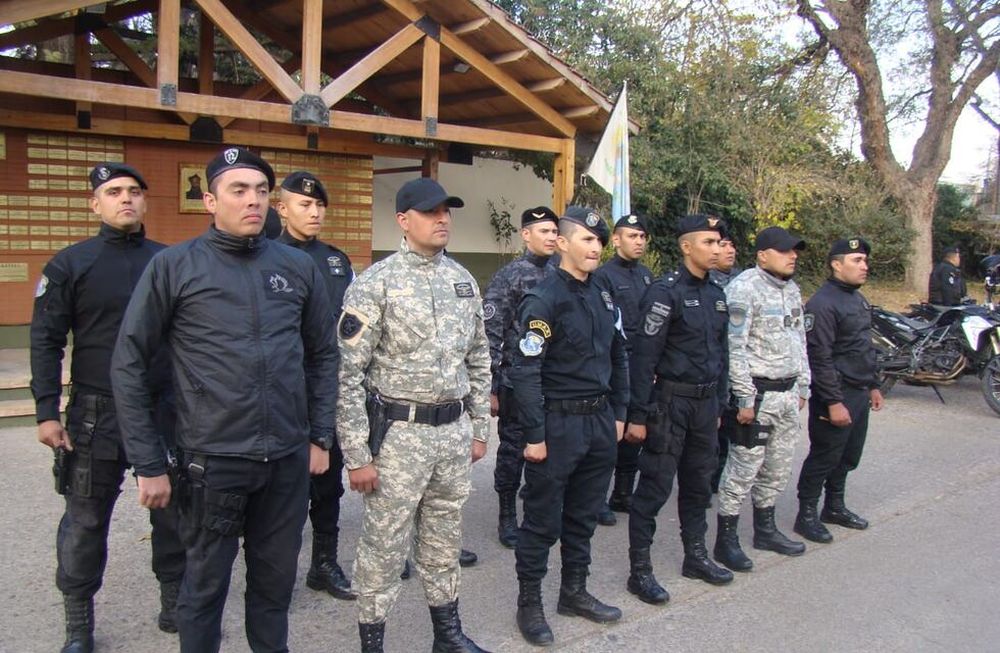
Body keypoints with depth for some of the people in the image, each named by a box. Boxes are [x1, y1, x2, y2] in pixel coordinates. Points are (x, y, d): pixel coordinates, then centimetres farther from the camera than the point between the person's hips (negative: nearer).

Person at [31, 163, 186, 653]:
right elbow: (46, 340, -2)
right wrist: (47, 412, -8)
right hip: (96, 413, -2)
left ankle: (176, 604, 27)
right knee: (86, 521, 8)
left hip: (165, 410, 2)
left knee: (175, 511, 10)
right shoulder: (69, 264, 0)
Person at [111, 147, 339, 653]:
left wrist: (320, 436, 8)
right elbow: (129, 365, -3)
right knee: (205, 584, 14)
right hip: (212, 460, -3)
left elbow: (323, 354, 12)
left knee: (276, 579, 17)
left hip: (289, 459, 3)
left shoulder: (298, 266, 3)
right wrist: (148, 465, -5)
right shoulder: (175, 266, -5)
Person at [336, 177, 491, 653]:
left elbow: (478, 361, 14)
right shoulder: (376, 283, -12)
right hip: (398, 434, -5)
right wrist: (356, 454, -15)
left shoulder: (462, 279, 7)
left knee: (444, 542, 19)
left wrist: (479, 428, 12)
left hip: (453, 430, 6)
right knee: (383, 547, 6)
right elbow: (348, 373, -13)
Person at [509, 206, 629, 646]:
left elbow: (618, 360, 19)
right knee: (543, 521, 5)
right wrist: (534, 435, -18)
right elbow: (526, 372, -16)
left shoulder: (603, 298, 10)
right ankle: (529, 604, 20)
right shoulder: (542, 300, -13)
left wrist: (618, 414, 14)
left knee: (584, 515, 18)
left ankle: (574, 592, 34)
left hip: (600, 422, 7)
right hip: (558, 423, -7)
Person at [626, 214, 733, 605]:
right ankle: (639, 570, 8)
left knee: (698, 483, 17)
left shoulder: (715, 294, 11)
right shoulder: (665, 292, -13)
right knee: (655, 486, -1)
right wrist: (638, 415, -17)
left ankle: (695, 556, 31)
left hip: (706, 402, 7)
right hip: (671, 401, -7)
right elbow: (644, 356, -15)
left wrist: (719, 404, 17)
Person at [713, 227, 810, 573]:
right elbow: (735, 349, -18)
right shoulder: (743, 289, -14)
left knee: (778, 468, 16)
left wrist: (802, 386, 17)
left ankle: (765, 529, 32)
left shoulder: (792, 288, 13)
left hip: (787, 393, 9)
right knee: (744, 469, -3)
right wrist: (746, 398, -19)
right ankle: (726, 540, 8)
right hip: (757, 392, -8)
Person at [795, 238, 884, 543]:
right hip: (836, 395, -9)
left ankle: (835, 506, 33)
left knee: (848, 457, 18)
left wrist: (873, 385, 21)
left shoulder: (859, 299, 15)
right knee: (824, 457, -1)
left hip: (859, 394, 9)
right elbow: (819, 358, -22)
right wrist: (833, 402, -23)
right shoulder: (822, 303, -18)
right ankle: (806, 515, 11)